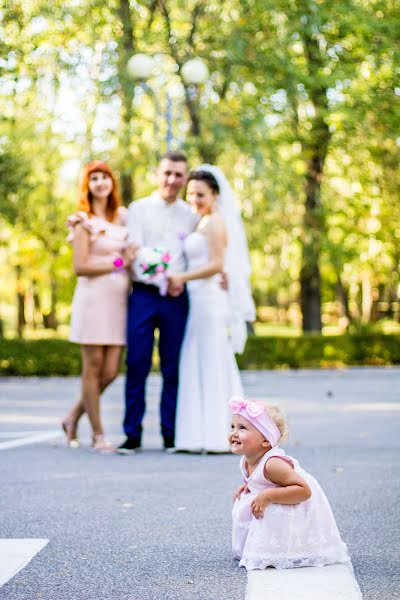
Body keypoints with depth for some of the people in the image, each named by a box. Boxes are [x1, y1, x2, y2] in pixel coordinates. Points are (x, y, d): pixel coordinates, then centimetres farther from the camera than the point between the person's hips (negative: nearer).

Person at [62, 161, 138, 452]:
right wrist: (118, 263, -10)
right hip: (93, 297, -5)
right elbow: (79, 266, -8)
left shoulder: (122, 216, 15)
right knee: (93, 367, -1)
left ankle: (73, 418, 22)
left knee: (110, 371, 3)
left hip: (120, 300, 5)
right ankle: (98, 434, 7)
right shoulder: (84, 221, -1)